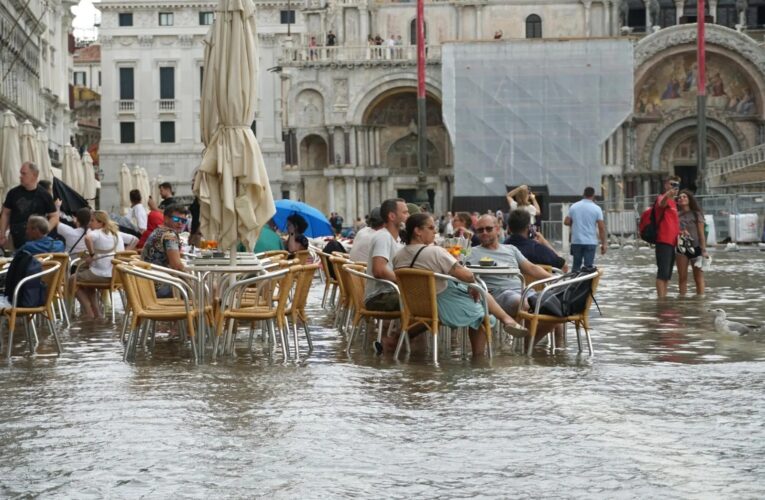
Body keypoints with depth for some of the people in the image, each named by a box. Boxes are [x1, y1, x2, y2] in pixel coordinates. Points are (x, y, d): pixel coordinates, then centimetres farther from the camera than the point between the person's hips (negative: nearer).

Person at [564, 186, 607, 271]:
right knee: (588, 266, -1)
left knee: (576, 265, 14)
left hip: (576, 241, 3)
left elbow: (566, 222, 5)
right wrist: (604, 243, -3)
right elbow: (601, 227, -8)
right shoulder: (596, 209, -6)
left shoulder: (573, 207, 2)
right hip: (590, 242, -3)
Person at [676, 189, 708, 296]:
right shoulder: (676, 215, 6)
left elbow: (701, 233, -1)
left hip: (695, 247, -2)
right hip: (681, 248, 2)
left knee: (698, 277, 1)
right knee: (682, 277, 5)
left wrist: (704, 250, -7)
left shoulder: (696, 214, 0)